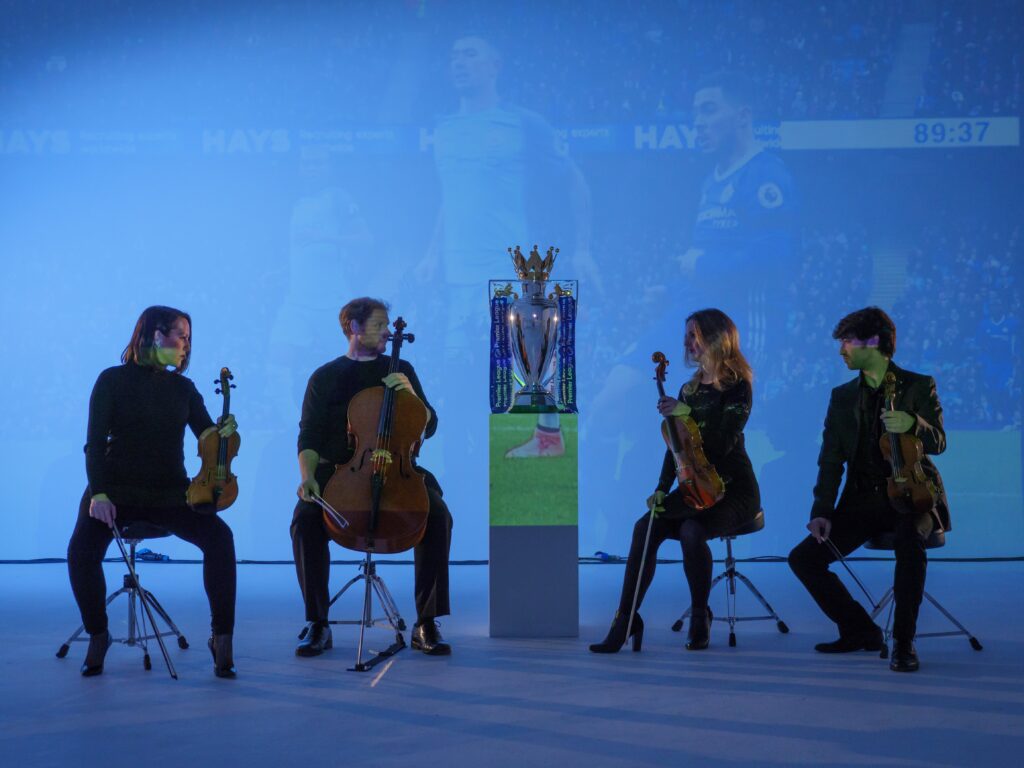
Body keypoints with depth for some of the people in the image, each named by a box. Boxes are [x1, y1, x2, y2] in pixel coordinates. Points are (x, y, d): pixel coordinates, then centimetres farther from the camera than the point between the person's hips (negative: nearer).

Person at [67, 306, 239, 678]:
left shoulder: (182, 388, 11)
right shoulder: (113, 381, 1)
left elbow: (206, 435, 2)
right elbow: (95, 442, -4)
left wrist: (221, 433, -22)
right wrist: (99, 493, -18)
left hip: (169, 492, 2)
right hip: (117, 489, -2)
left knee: (219, 536, -25)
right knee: (82, 549, -28)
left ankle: (222, 637, -17)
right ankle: (98, 635, -3)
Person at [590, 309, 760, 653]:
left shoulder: (737, 387, -7)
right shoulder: (689, 389, 14)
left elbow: (723, 443, -17)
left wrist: (686, 413, -18)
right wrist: (662, 489, -2)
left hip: (734, 490, -6)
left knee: (692, 530, -34)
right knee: (645, 527, -20)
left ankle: (700, 616, -13)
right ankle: (626, 620, -21)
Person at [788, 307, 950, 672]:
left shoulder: (918, 385, 2)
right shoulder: (843, 396, 11)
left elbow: (938, 443, -7)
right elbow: (830, 460, 7)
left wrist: (913, 425, -31)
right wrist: (822, 511, -8)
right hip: (862, 500, 4)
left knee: (909, 539, -38)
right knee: (803, 557, -12)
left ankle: (904, 641, -24)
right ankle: (861, 631, 4)